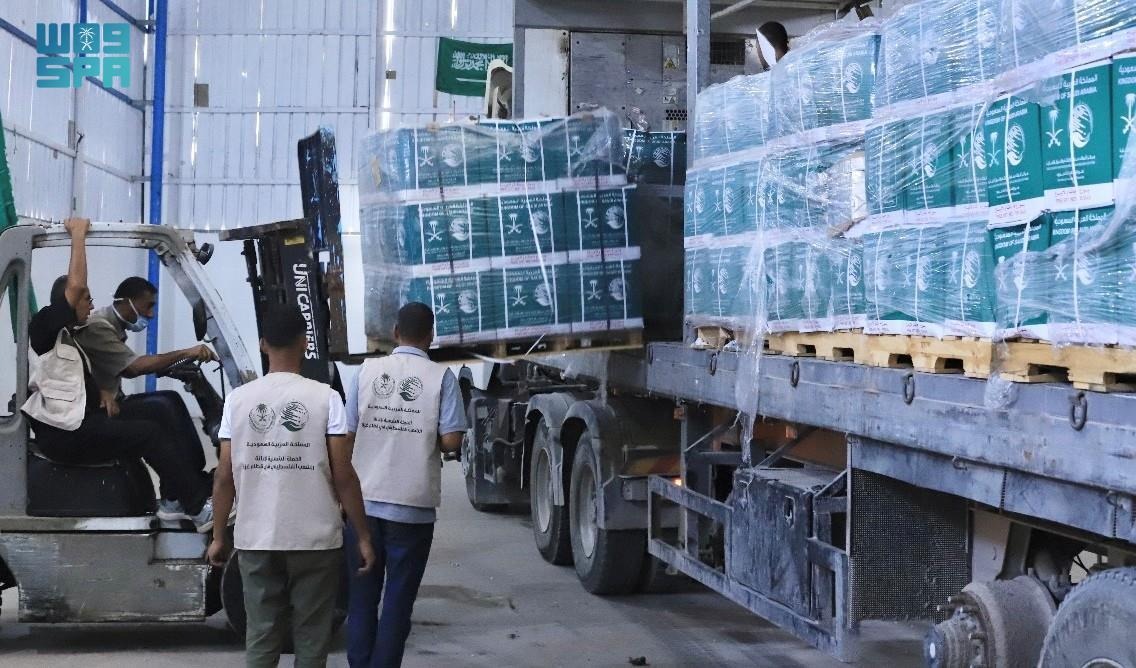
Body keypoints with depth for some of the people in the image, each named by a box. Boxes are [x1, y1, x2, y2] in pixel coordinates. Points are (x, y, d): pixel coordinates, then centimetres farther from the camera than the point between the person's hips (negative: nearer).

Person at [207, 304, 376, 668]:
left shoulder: (238, 399, -1)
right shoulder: (324, 397, -7)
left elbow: (225, 477, 0)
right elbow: (343, 476, -8)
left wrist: (218, 536, 11)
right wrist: (363, 536, 0)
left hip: (255, 541, 2)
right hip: (315, 540, -2)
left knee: (261, 638, 10)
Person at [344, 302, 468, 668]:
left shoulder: (367, 371, 0)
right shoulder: (440, 377, -6)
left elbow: (347, 433, 1)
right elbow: (451, 440, -11)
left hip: (365, 501, 2)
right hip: (413, 506, -2)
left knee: (361, 597, 13)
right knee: (398, 600, 5)